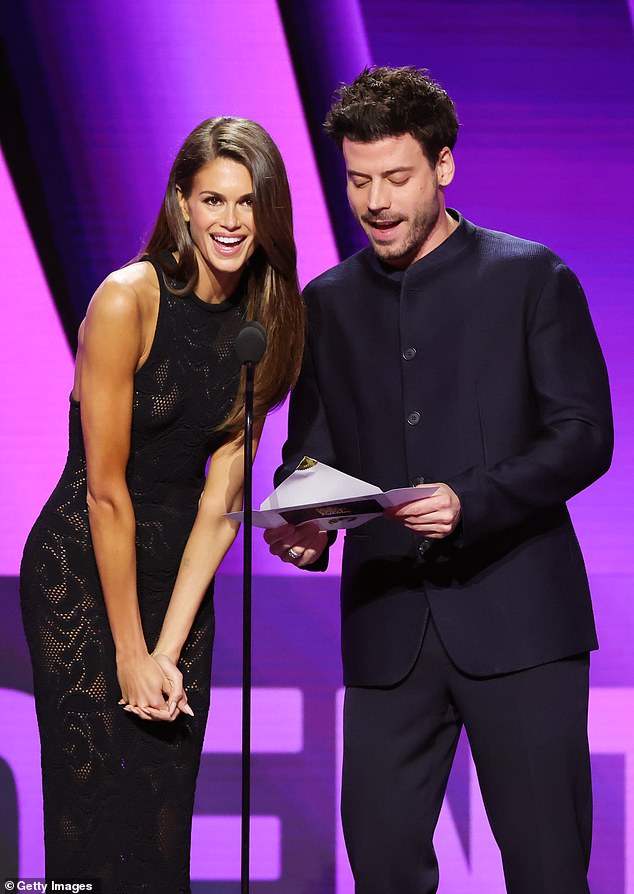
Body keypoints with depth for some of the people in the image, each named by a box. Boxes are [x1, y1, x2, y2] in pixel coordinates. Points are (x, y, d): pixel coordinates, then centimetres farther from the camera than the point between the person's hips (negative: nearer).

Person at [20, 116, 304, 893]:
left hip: (179, 572, 5)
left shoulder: (266, 321, 1)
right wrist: (131, 654, -13)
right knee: (91, 811, -6)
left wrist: (166, 654, -8)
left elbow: (220, 499, -1)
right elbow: (107, 489, -15)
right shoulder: (129, 299, -17)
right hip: (80, 569, -5)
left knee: (167, 820, 6)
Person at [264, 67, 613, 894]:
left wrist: (472, 503, -20)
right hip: (387, 630, 4)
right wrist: (300, 525, -8)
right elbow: (310, 450, 15)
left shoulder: (530, 278, 1)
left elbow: (584, 436, -4)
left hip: (516, 617, -3)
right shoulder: (329, 304, 13)